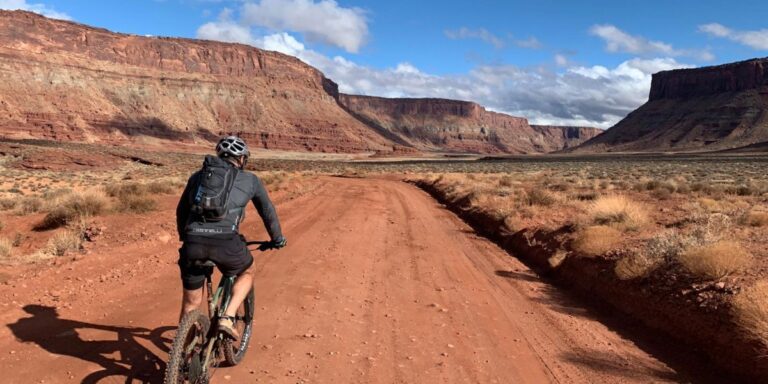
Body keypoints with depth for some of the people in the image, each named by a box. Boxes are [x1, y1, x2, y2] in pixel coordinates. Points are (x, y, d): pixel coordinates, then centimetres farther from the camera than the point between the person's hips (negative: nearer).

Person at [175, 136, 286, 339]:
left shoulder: (197, 175, 25)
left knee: (191, 303, 20)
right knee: (246, 274, 29)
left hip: (193, 242, 3)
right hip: (226, 241, -3)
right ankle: (227, 318, 10)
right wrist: (277, 239, 43)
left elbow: (181, 211, 32)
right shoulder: (250, 179, 18)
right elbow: (268, 211, 28)